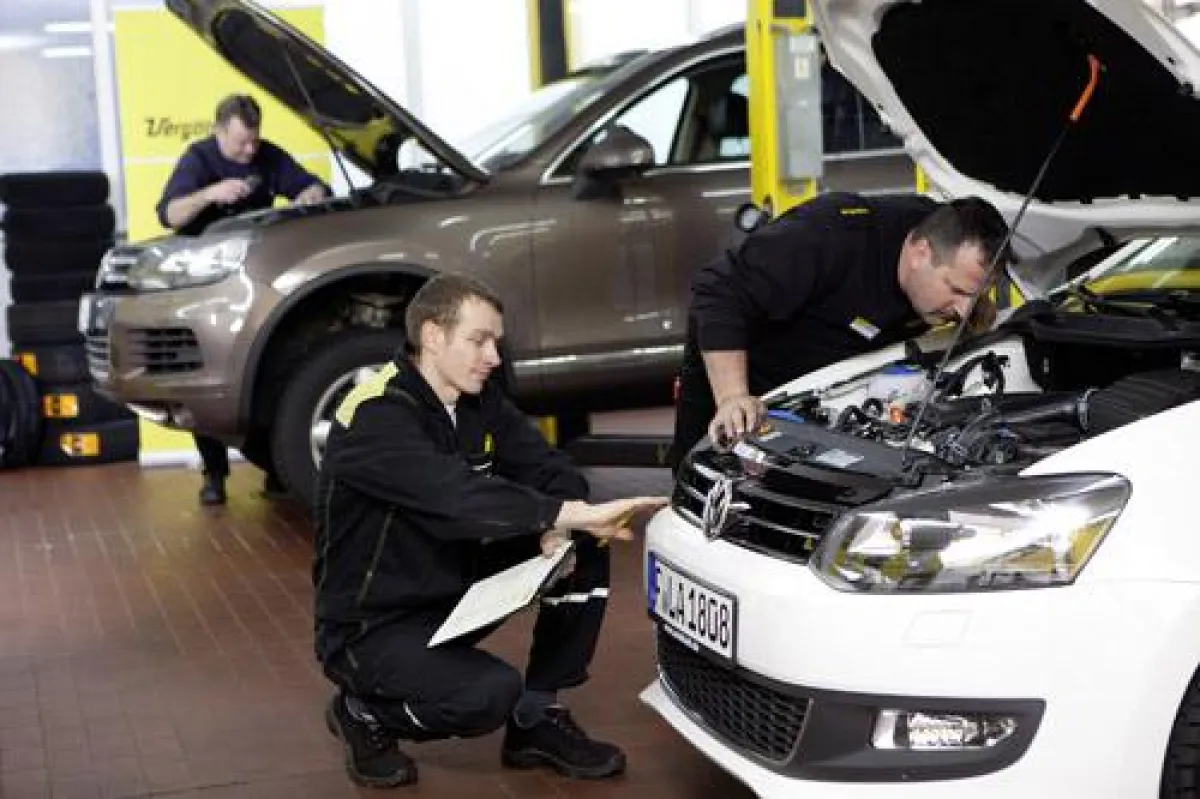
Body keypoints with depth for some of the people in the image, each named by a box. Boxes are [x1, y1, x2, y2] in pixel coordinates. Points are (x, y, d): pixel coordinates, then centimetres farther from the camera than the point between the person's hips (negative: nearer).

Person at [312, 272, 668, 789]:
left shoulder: (481, 402, 1)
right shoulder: (375, 418, -24)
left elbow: (550, 470, -2)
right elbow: (459, 498, -39)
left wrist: (558, 527, -25)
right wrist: (576, 514, -43)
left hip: (456, 592, 8)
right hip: (372, 625, -8)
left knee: (584, 552, -6)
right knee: (492, 692, -32)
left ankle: (539, 720, 4)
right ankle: (364, 713, 0)